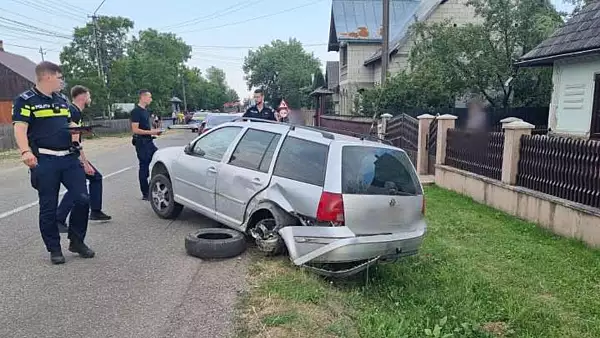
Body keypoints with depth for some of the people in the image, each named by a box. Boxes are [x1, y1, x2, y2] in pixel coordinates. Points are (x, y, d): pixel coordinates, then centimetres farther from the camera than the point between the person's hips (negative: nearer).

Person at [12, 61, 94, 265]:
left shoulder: (62, 99, 17)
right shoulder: (25, 100, -4)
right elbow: (20, 129, -16)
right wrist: (26, 152, -33)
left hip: (70, 158, 5)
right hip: (44, 161, -5)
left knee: (82, 199, -1)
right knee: (48, 207, 4)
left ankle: (77, 241, 17)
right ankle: (54, 249, 17)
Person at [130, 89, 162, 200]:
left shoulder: (146, 110, 14)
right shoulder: (136, 111, -13)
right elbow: (135, 130, -19)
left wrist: (154, 131, 7)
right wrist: (151, 132, -19)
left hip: (149, 141, 9)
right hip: (141, 142, -9)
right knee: (144, 166, -2)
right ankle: (145, 194, 7)